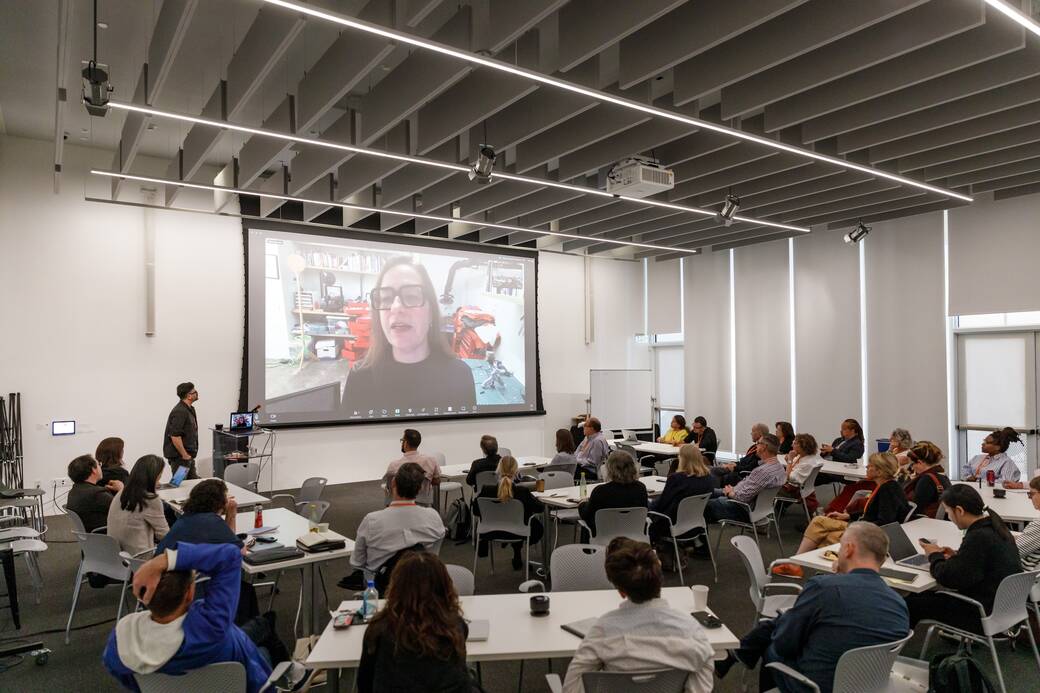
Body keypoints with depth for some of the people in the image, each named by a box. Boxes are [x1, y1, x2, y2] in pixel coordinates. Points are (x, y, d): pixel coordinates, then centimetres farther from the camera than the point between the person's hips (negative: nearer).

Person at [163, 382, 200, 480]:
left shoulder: (190, 409, 12)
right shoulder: (179, 411, -19)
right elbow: (175, 436, -25)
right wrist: (185, 455, -21)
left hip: (188, 455, 10)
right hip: (179, 457, -10)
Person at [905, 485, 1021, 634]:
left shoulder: (978, 537, -26)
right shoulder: (996, 528, 3)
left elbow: (949, 578, -23)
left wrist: (935, 556, -5)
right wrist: (957, 556, 7)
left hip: (986, 616, -9)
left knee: (912, 603, 0)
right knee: (927, 596, 20)